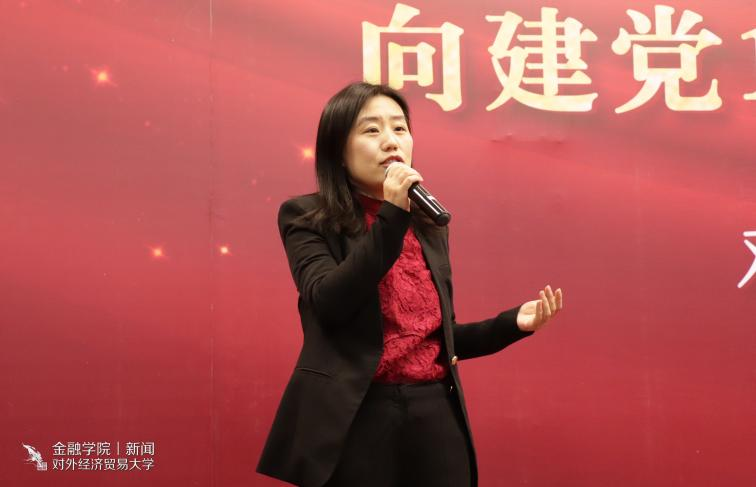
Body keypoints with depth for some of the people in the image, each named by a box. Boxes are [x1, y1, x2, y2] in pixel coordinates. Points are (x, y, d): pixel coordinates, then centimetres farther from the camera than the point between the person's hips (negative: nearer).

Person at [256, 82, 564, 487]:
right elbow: (329, 304, -17)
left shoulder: (430, 226, 14)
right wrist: (391, 216, -18)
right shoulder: (307, 217, -1)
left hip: (435, 416, 5)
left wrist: (512, 323, 5)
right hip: (356, 419, -4)